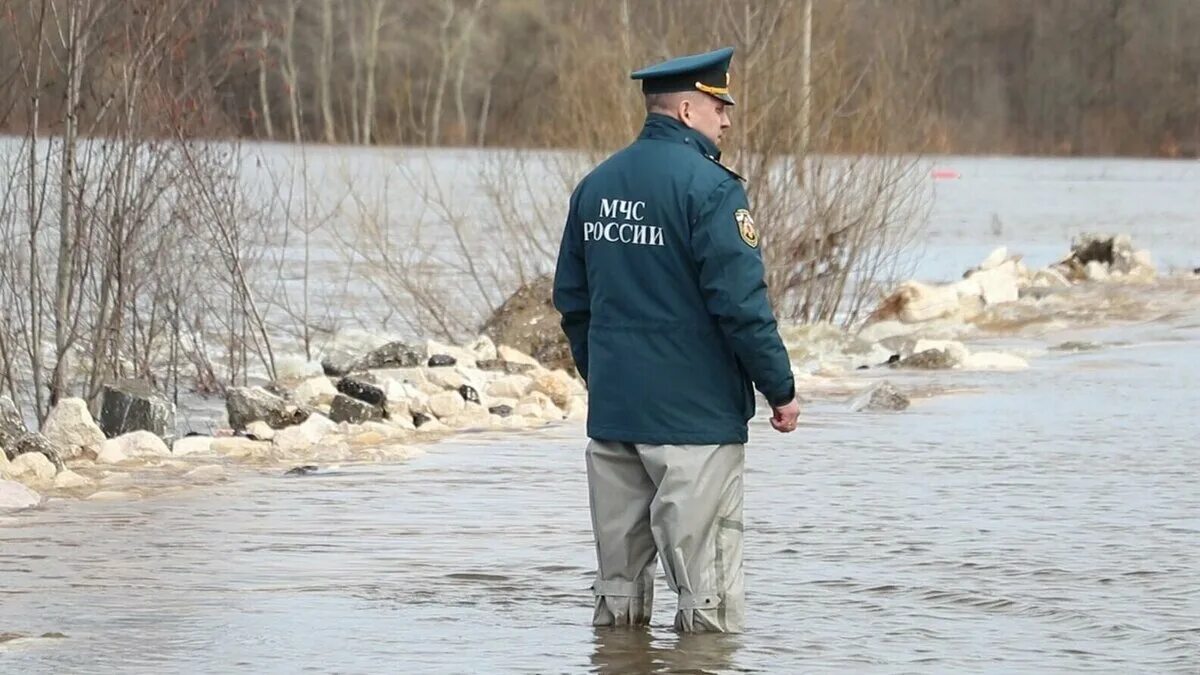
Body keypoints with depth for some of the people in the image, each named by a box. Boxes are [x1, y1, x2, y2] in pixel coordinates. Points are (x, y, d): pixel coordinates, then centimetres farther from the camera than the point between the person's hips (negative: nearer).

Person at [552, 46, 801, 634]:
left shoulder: (595, 185, 11)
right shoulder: (710, 187, -13)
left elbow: (571, 299, 18)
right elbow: (741, 302, -17)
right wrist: (781, 389, -8)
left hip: (611, 409, 8)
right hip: (695, 412, -8)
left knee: (619, 583, 15)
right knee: (709, 590, -4)